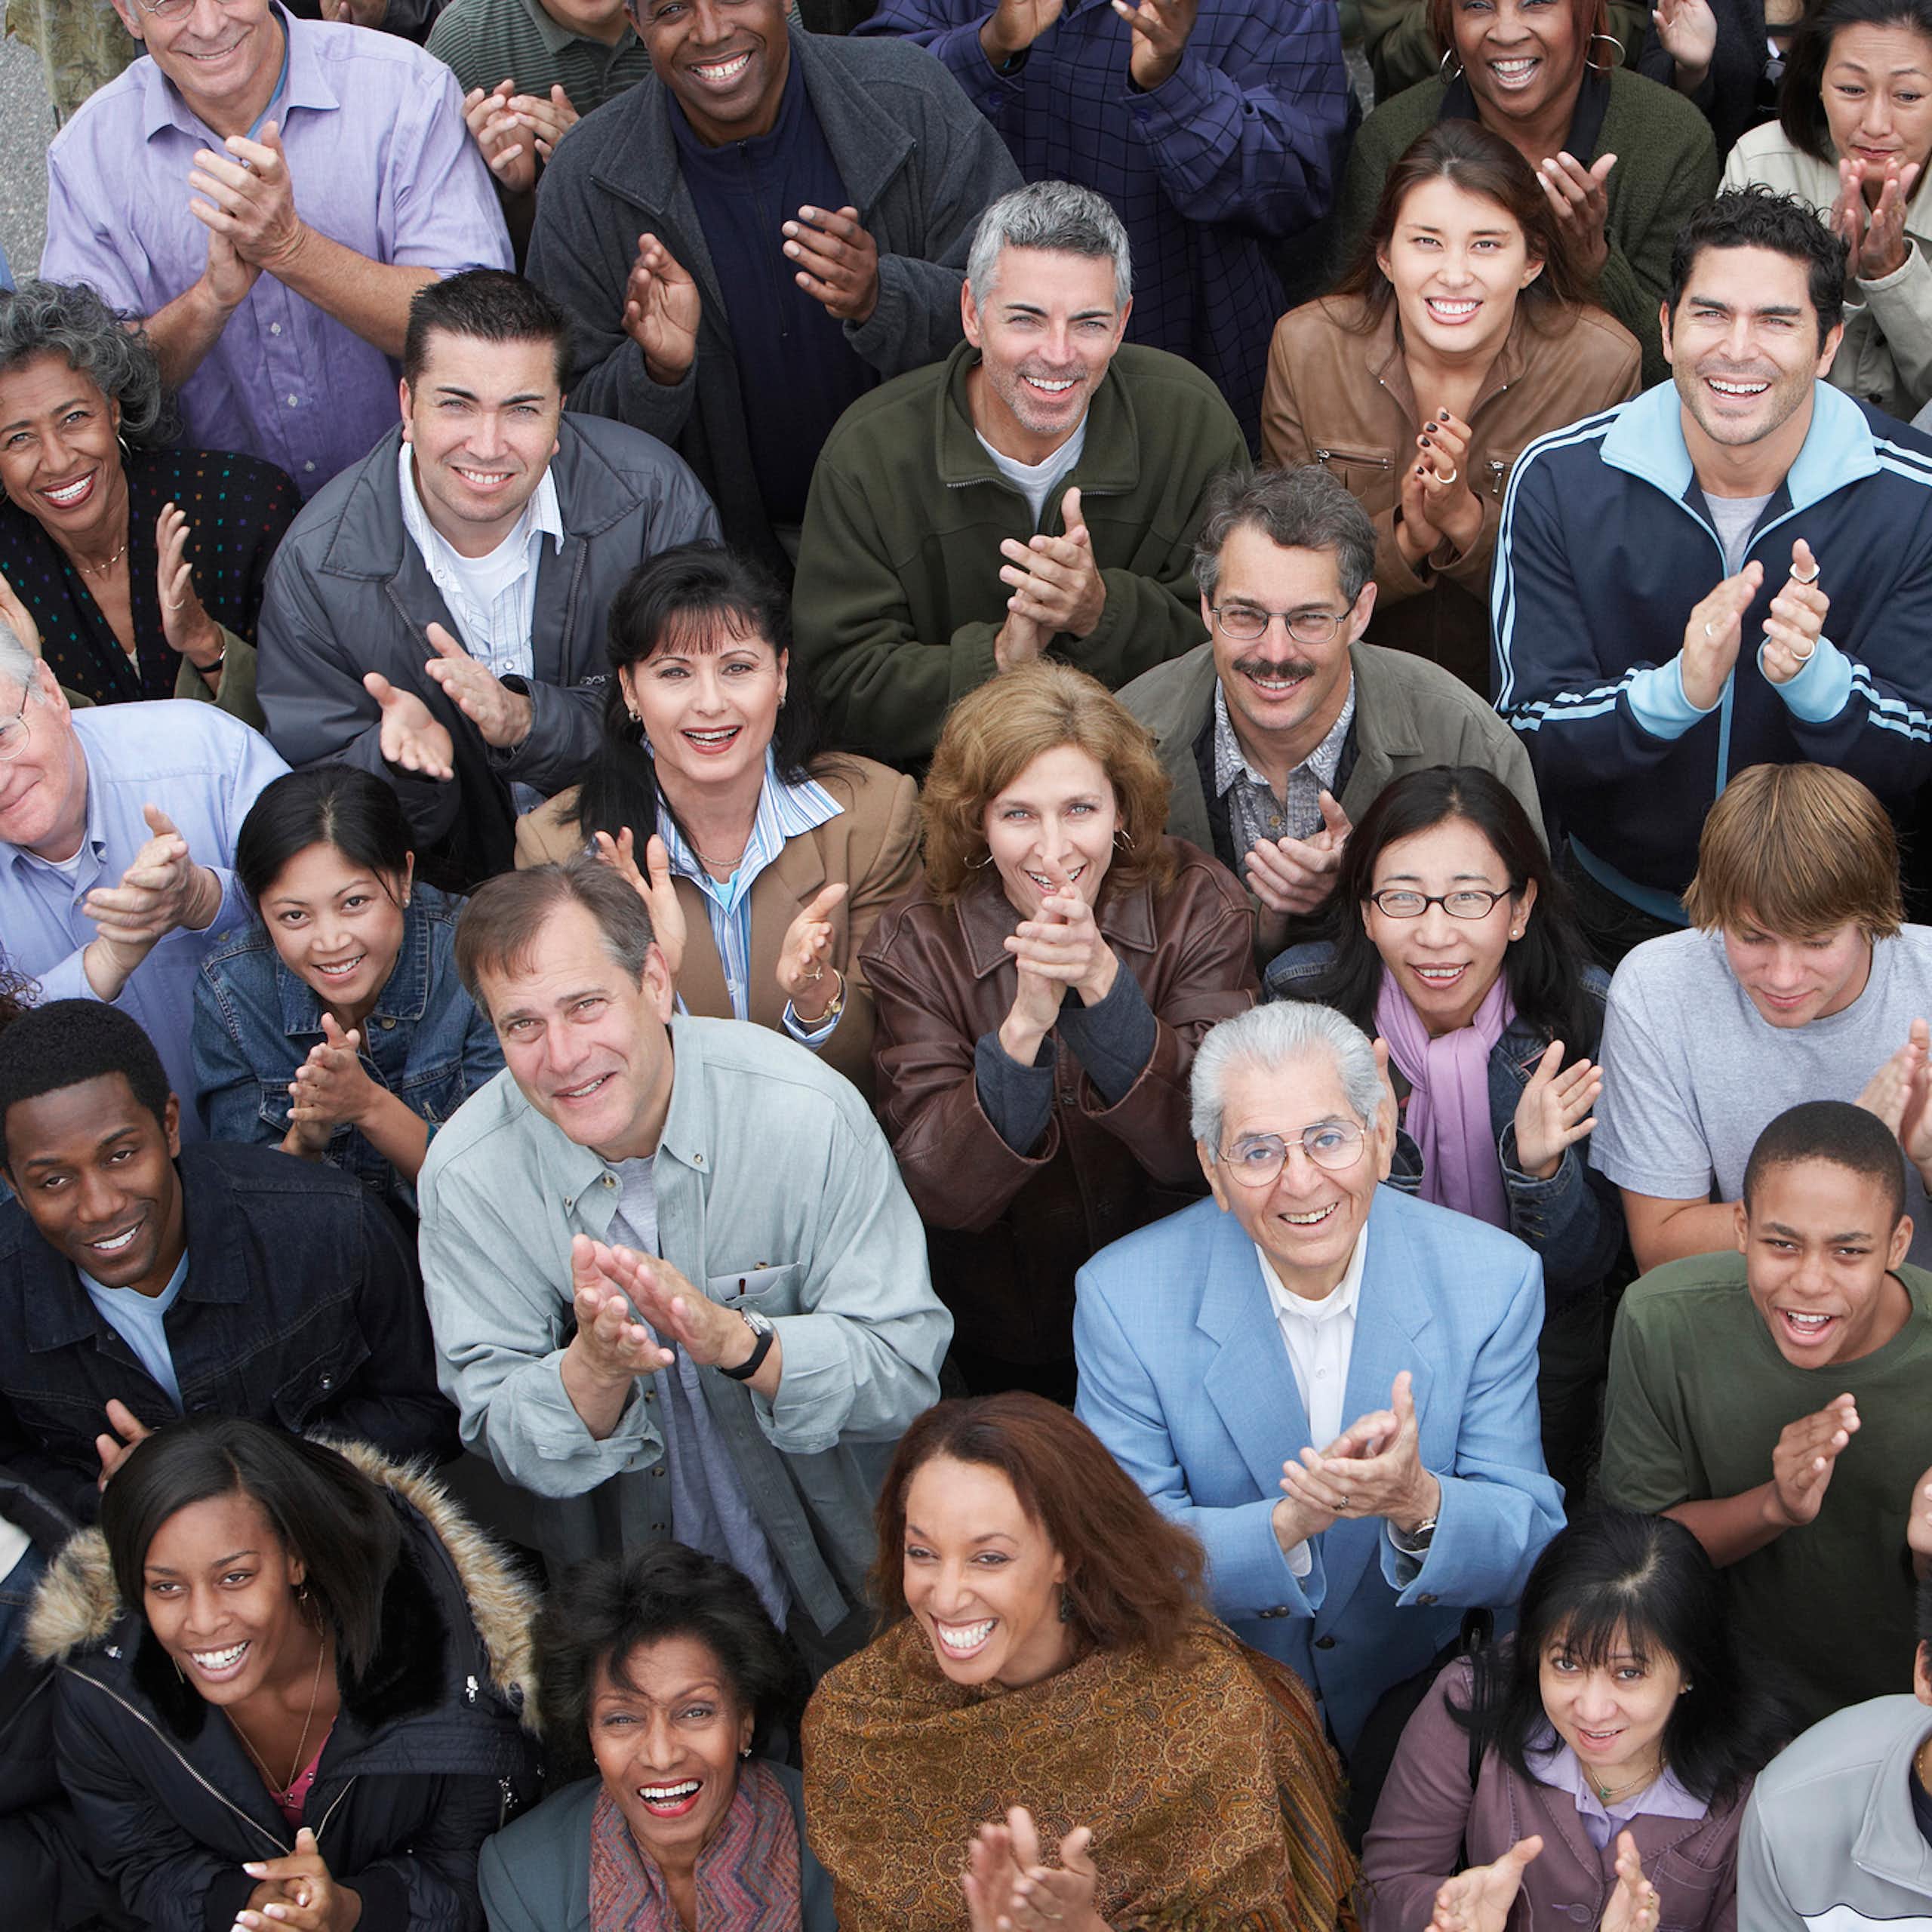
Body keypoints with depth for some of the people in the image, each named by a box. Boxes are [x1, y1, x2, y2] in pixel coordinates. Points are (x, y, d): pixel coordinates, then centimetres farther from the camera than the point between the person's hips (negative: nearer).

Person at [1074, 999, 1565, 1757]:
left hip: (1420, 1711, 2)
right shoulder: (1121, 1296, -11)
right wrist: (1287, 1523, -31)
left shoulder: (1495, 1281, -8)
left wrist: (1418, 1503, -32)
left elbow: (1531, 1547, -8)